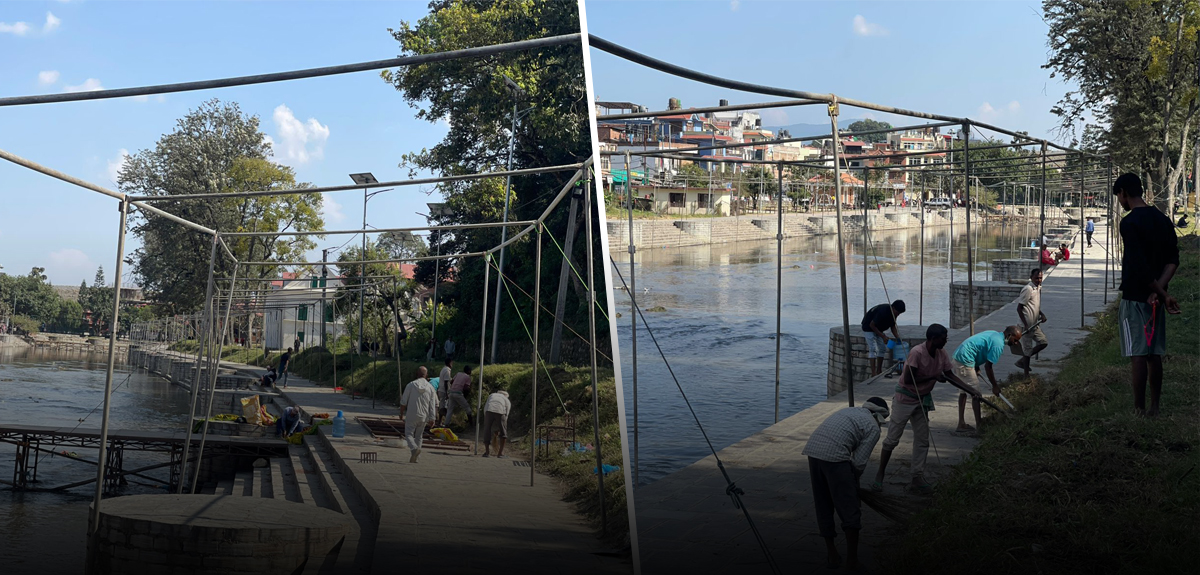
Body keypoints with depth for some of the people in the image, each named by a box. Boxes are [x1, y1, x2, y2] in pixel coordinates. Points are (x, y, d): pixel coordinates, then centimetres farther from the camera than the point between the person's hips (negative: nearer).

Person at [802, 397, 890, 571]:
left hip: (813, 448, 7)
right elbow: (859, 462, 1)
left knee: (822, 505, 17)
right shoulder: (873, 428, 9)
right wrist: (852, 479, 21)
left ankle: (831, 554, 26)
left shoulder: (849, 410, 29)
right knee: (849, 508, 5)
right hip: (834, 455, -7)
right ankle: (852, 558, 8)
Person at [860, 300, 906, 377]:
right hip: (868, 328, -9)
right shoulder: (883, 311, -34)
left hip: (878, 329, 9)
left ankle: (879, 371, 13)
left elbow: (893, 326, 4)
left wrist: (897, 337, -12)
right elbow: (872, 325, -29)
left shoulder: (893, 313, -9)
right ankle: (873, 373, -19)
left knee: (882, 349, 5)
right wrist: (883, 336, -28)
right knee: (873, 349, -17)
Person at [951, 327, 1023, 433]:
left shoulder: (994, 335, 15)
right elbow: (988, 366, -13)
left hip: (958, 356, 10)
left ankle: (961, 424, 22)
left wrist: (976, 368, 21)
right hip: (965, 361, -10)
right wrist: (995, 386, -3)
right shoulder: (998, 344, -14)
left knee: (964, 391, 17)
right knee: (976, 394, -4)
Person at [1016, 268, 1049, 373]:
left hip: (1034, 325, 9)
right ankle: (1026, 375, 10)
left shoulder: (1038, 288, 9)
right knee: (1027, 349, -1)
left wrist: (1042, 314, 4)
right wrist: (1025, 325, -20)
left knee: (1044, 342, 11)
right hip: (1027, 325, -9)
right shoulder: (1028, 289, -18)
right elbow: (1019, 308, -18)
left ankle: (1022, 361, 19)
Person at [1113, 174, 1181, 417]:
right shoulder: (1163, 219, 9)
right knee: (1154, 354, 12)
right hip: (1155, 298, 7)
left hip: (1134, 297, -7)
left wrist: (1163, 295, -13)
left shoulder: (1129, 223, -15)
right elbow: (1173, 260, 4)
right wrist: (1159, 291, -7)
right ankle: (1154, 406, 18)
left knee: (1138, 355, -3)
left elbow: (1139, 265, -21)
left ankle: (1139, 409, 0)